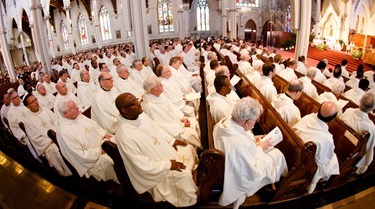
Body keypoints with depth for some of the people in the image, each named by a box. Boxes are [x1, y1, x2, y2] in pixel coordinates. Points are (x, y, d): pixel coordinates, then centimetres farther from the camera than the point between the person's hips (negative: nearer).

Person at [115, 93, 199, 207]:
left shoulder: (140, 115, -9)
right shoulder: (125, 136, -34)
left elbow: (157, 129, 11)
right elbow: (144, 166, -29)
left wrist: (171, 140, 0)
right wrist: (168, 165, -23)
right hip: (154, 169, -8)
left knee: (189, 149, 8)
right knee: (184, 175, -21)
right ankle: (190, 201, 7)